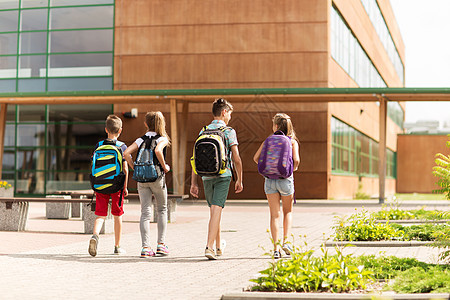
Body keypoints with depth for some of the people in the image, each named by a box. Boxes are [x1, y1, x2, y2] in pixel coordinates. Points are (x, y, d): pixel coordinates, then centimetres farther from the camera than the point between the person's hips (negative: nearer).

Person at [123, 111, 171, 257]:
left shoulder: (140, 140, 7)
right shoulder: (163, 139, -3)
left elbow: (126, 153, -5)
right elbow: (157, 150, -25)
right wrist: (164, 166, -13)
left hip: (142, 179, 3)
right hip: (157, 177, -2)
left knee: (145, 212, 2)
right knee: (162, 210, 15)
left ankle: (146, 247, -6)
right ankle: (161, 244, 11)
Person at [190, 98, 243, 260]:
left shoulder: (203, 132, 9)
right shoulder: (229, 131, -2)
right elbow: (236, 159, -5)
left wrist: (194, 183, 9)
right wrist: (239, 180, 5)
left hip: (207, 177, 4)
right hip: (223, 175, -4)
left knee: (214, 210, 17)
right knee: (216, 211, -8)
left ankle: (218, 247, 29)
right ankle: (209, 247, -19)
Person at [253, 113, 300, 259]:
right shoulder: (292, 141, -2)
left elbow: (256, 158, -1)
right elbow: (296, 160, -15)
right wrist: (294, 168, 7)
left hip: (270, 180, 1)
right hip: (286, 179, -1)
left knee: (274, 215, 4)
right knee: (288, 212, 19)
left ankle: (276, 248, -1)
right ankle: (285, 241, 6)